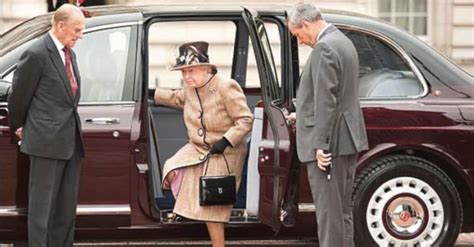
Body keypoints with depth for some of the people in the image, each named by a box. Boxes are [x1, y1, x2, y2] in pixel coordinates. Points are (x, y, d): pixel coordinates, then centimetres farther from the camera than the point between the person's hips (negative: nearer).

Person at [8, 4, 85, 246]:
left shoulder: (69, 53, 13)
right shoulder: (36, 54, -13)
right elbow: (19, 96, -5)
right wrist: (19, 127, 8)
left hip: (70, 139, 8)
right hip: (47, 140, -8)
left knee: (67, 206, 13)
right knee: (42, 204, -3)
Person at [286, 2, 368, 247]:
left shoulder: (324, 48, -15)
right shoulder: (343, 42, 16)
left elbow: (326, 101, -21)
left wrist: (320, 144, -21)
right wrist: (304, 116, 30)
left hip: (329, 143, -10)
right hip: (347, 140, 10)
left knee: (329, 211, -7)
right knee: (342, 210, 14)